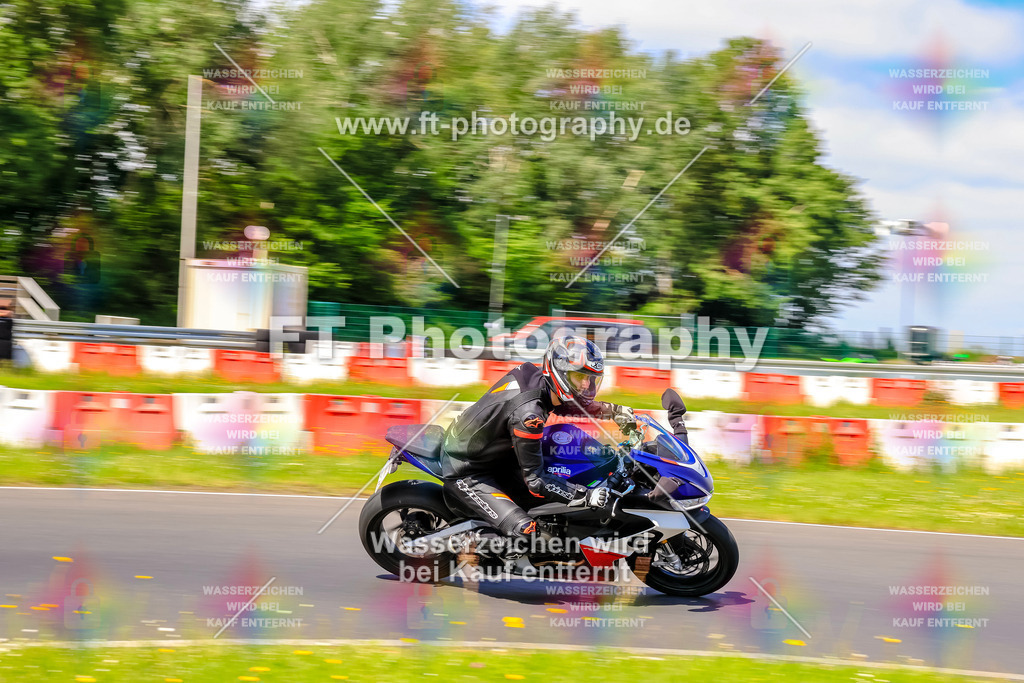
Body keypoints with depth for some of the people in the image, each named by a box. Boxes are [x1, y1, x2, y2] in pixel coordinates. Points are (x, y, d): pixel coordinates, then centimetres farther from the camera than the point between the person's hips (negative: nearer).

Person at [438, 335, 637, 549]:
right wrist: (588, 496, -32)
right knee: (524, 530, -23)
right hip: (466, 473, -9)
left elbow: (566, 404, 15)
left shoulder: (532, 372, -9)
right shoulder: (528, 413, -34)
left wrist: (613, 410, 6)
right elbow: (536, 482, -30)